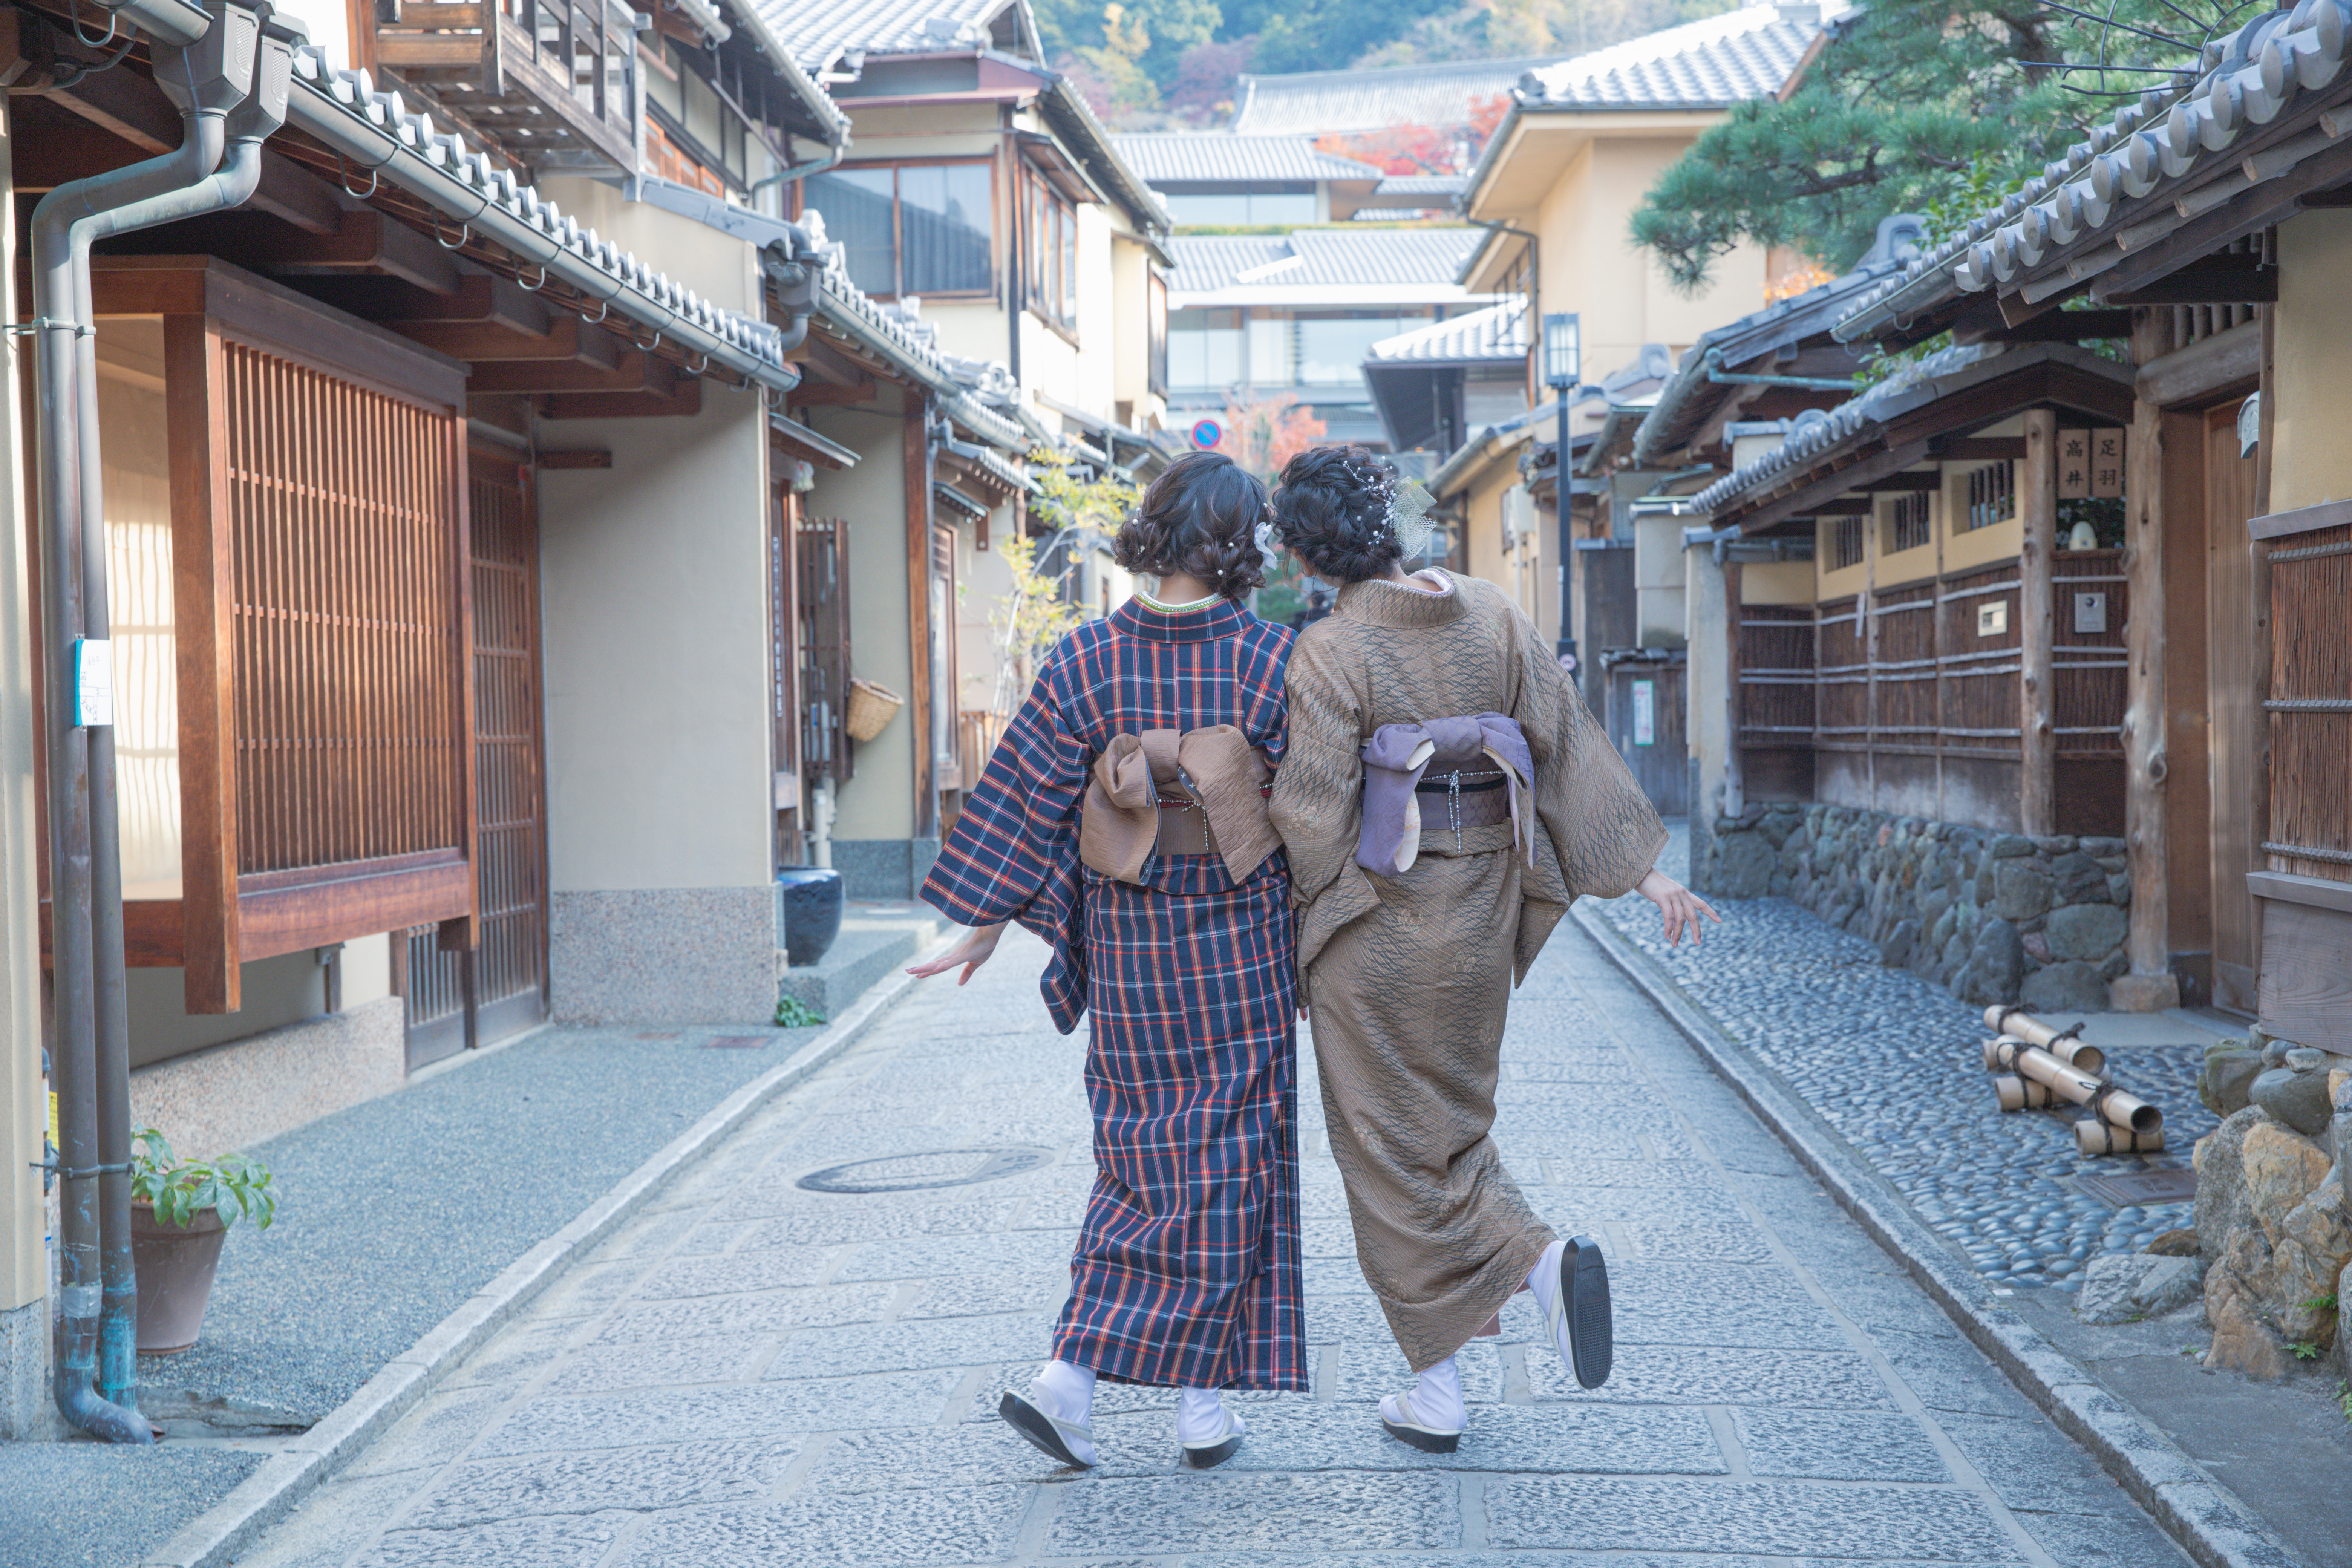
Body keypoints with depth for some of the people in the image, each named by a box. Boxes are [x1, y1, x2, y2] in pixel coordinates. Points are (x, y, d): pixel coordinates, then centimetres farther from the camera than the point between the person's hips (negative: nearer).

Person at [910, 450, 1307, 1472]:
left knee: (1143, 1156, 17)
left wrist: (987, 922, 4)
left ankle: (1073, 1374, 11)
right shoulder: (1272, 660, -9)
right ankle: (1202, 1397, 9)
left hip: (1126, 944, 2)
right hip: (1239, 944, -2)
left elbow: (1028, 800, -4)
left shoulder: (1085, 663, -6)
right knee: (1226, 1159, 8)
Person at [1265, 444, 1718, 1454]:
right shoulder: (1492, 618, 0)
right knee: (1451, 1119, 23)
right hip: (1479, 909, 5)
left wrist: (1298, 918, 3)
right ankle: (1545, 1259, -1)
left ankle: (1439, 1389, 11)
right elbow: (1571, 743, 1)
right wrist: (1646, 871, 5)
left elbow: (1314, 812, -15)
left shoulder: (1329, 652, -14)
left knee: (1393, 1146, 7)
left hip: (1379, 917, -5)